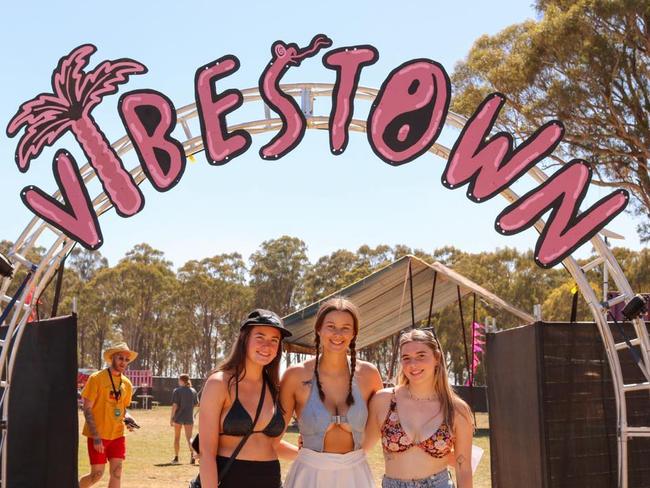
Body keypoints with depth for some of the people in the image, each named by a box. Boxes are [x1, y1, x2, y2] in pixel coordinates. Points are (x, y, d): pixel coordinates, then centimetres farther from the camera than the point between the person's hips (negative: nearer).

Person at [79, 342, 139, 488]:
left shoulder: (127, 384, 7)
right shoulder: (96, 378, -10)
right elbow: (87, 409, -11)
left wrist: (127, 418, -3)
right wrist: (96, 437, -16)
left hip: (117, 435, 5)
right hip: (98, 436, -5)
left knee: (116, 473, 2)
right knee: (97, 474, -2)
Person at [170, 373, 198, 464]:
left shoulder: (177, 391, -9)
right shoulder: (193, 391, 4)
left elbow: (175, 405, -13)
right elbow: (195, 404, 10)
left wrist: (171, 417, -9)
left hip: (178, 417, -2)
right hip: (189, 417, 2)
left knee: (177, 438, 13)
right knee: (189, 438, 2)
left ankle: (176, 458, 20)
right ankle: (192, 455, -21)